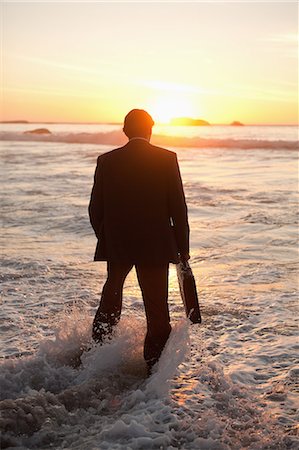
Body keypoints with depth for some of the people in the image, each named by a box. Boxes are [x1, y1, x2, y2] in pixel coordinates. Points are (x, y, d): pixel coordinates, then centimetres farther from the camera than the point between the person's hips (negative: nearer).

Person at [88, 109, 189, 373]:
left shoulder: (107, 161, -2)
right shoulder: (167, 159, -6)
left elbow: (95, 210, 2)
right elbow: (178, 209, -6)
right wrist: (182, 249, 2)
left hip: (116, 244, 3)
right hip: (156, 245, -2)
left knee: (112, 291, 27)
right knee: (157, 308, 6)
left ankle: (99, 346, 36)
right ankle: (156, 367, 8)